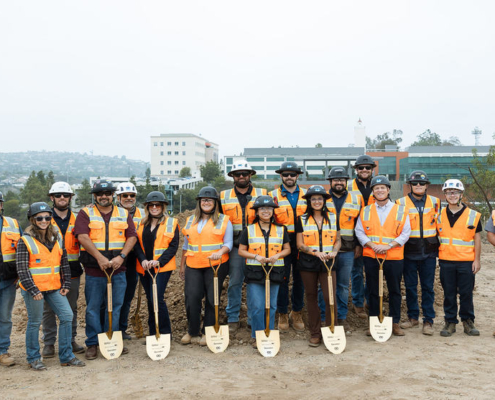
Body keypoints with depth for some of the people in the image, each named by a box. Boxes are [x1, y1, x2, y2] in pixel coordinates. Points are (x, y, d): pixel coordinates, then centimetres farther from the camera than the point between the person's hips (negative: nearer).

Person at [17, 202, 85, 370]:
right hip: (34, 288, -5)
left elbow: (64, 262, 12)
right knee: (34, 322, 4)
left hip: (54, 287, 5)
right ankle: (33, 359, 21)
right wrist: (33, 290, -15)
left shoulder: (57, 237, 8)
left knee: (67, 316, 0)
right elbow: (21, 269, -10)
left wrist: (66, 284, 5)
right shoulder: (25, 241, -7)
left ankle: (66, 356, 11)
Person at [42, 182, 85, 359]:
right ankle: (49, 343, 14)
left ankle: (71, 340, 22)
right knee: (48, 308, 3)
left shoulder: (77, 219, 9)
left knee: (71, 308, 10)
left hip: (72, 272, 2)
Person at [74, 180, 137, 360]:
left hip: (118, 270, 3)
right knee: (93, 308, 3)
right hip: (94, 270, -2)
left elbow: (132, 237, 4)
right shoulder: (85, 213, 2)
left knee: (115, 307, 9)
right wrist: (100, 257, -20)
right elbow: (83, 237, -10)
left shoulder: (124, 214, 11)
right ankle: (92, 343, 15)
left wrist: (121, 257, -12)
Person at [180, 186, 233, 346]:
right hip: (193, 266, 3)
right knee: (192, 297, -3)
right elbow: (186, 245, 20)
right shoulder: (191, 221, 16)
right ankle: (192, 332, 13)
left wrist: (220, 252, -21)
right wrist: (182, 265, 18)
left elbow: (228, 242, -1)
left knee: (212, 299, 1)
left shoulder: (223, 220, 4)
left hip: (216, 265, -3)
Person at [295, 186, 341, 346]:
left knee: (330, 297, -9)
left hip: (327, 263, 0)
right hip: (308, 263, 0)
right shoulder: (302, 220, 5)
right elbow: (300, 244, -1)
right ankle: (315, 334, 18)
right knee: (311, 297, 7)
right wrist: (316, 252, -16)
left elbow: (338, 240, 11)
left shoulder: (333, 218, 9)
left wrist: (334, 252, -10)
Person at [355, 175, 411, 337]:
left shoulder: (400, 210, 3)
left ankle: (395, 323, 19)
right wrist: (372, 245, -12)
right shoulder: (365, 211, 8)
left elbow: (406, 233, -1)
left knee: (395, 291, 7)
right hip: (371, 257, 1)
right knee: (373, 291, 8)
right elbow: (359, 231, 4)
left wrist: (388, 245, -13)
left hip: (394, 257, -1)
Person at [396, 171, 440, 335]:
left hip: (428, 253, 1)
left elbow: (440, 224, 15)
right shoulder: (401, 203, 1)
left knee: (428, 287, 3)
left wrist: (438, 247, 12)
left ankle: (428, 320, 12)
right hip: (409, 253, -1)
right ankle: (413, 317, 22)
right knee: (410, 286, 7)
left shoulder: (435, 202, 7)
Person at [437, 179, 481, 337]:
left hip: (466, 261, -1)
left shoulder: (473, 215, 0)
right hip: (446, 261, 2)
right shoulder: (440, 215, 6)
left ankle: (468, 321, 20)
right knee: (448, 293, 7)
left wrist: (477, 259, -1)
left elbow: (477, 238, 3)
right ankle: (450, 322, 18)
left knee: (466, 293, 4)